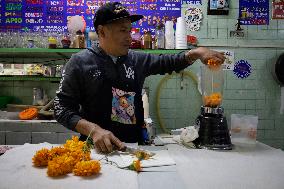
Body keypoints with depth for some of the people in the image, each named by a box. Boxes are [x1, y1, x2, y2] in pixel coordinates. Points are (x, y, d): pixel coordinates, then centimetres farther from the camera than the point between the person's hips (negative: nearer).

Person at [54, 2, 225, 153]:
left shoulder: (137, 60, 9)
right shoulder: (81, 62, -3)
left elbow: (168, 63, 18)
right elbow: (62, 108, -5)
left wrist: (196, 52, -1)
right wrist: (93, 130, -20)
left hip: (134, 145, 4)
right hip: (98, 147, -3)